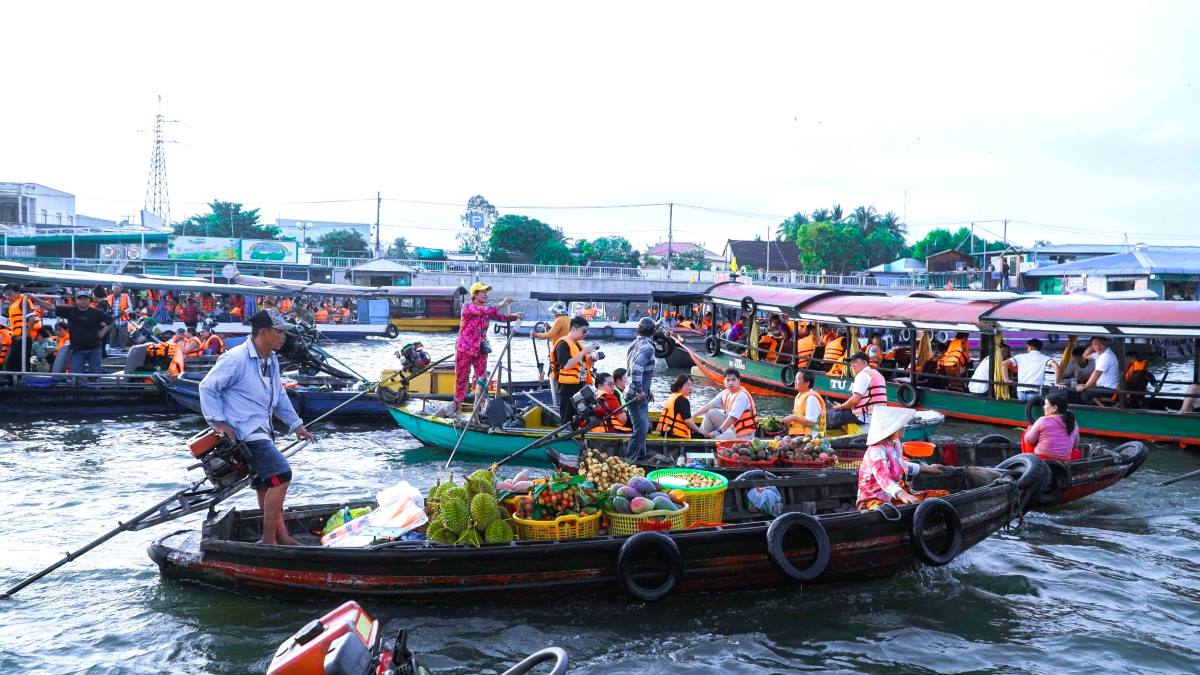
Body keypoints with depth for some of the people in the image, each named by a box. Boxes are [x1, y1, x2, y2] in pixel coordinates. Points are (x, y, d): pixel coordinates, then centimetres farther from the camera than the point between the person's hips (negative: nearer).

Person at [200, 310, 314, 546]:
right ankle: (269, 540, -10)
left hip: (262, 429, 10)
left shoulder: (271, 360, 11)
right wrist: (218, 422, -16)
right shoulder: (236, 359, -17)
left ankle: (282, 537, 24)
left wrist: (295, 424, 20)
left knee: (266, 484, 15)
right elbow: (207, 387, -12)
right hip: (244, 431, -10)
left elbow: (279, 395, 21)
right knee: (281, 474, -17)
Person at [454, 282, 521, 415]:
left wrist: (513, 317, -18)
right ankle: (458, 407, 11)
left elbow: (501, 317, 1)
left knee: (482, 378, 0)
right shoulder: (467, 307, -10)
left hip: (481, 350, 5)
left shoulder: (488, 309, 9)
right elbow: (481, 311, -27)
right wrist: (500, 304, -31)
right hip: (465, 349, -5)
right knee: (461, 378, 3)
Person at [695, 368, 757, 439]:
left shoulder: (742, 396, -22)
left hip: (744, 434, -8)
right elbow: (709, 405, 2)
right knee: (710, 412, 2)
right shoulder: (725, 393, 0)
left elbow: (733, 417, -28)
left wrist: (719, 431, -27)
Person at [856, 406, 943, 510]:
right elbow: (883, 479, -36)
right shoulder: (876, 451, -22)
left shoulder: (896, 444, 8)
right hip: (874, 498, -10)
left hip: (893, 494, 10)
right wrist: (903, 495, -50)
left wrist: (927, 468, 36)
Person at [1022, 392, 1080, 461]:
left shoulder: (1043, 421, -12)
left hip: (1041, 460, -4)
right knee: (1078, 453, 36)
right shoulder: (1072, 423, 3)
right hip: (1064, 462, 4)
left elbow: (1029, 440, -1)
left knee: (1025, 433, 16)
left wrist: (1031, 429, 20)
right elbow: (1075, 445, 14)